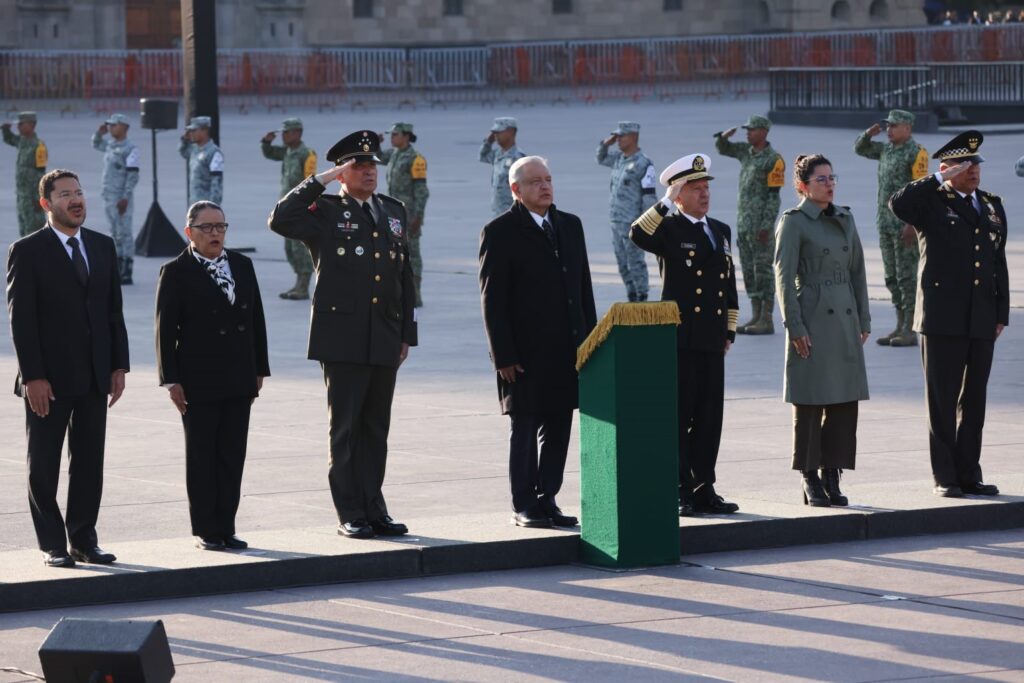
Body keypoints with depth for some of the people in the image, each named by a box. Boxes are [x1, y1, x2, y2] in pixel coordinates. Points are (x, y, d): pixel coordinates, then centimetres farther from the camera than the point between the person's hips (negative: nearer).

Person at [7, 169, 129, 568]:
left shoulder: (103, 247, 10)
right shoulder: (27, 252, -6)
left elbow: (114, 310, 12)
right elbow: (20, 318, -10)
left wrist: (119, 366, 4)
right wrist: (32, 376, -16)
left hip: (94, 376, 5)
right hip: (49, 379, -5)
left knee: (89, 462, 8)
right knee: (44, 466, 2)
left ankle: (84, 541, 15)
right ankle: (53, 546, 9)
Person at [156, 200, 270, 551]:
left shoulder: (242, 266, 10)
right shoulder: (176, 273, -6)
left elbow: (256, 320, 13)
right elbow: (165, 330, -7)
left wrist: (259, 370, 10)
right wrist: (171, 380, -12)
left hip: (239, 379, 5)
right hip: (199, 383, -5)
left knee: (232, 456, 6)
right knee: (201, 457, 3)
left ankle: (225, 528, 12)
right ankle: (205, 531, 8)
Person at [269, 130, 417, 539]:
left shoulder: (393, 212, 16)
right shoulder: (324, 213, -1)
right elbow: (280, 220, -20)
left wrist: (406, 332, 13)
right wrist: (319, 182, -15)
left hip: (385, 339, 5)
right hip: (343, 339, -5)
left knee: (376, 428, 9)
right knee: (345, 427, -1)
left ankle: (374, 509, 15)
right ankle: (350, 515, 3)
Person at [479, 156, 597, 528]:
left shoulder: (570, 226, 13)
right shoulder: (500, 232, -5)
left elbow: (584, 287, 16)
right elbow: (492, 299, -8)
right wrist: (503, 355, -13)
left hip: (567, 350, 6)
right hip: (525, 353, -6)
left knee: (558, 428, 8)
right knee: (525, 428, 0)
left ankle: (547, 501, 15)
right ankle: (524, 507, 6)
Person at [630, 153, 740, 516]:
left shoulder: (721, 231, 17)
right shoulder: (669, 230, -2)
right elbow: (638, 235, -26)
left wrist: (729, 333, 16)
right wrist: (667, 202, -19)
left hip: (712, 342, 6)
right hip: (679, 337, -6)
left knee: (710, 417, 7)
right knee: (678, 417, -2)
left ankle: (703, 489, 13)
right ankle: (680, 492, 1)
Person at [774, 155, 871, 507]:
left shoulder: (845, 218, 13)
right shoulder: (793, 222, -5)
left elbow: (857, 270, 16)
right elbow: (784, 277, -9)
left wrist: (864, 320, 11)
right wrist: (795, 326, -14)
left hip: (845, 319, 6)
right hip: (813, 320, -6)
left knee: (845, 402, 4)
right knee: (810, 401, -2)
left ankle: (832, 476, 12)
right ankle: (811, 479, 6)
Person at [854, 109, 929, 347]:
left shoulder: (916, 152, -11)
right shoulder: (886, 149, 13)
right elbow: (859, 148, 28)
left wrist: (912, 224, -23)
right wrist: (869, 134, 5)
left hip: (906, 225, -8)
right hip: (886, 224, 8)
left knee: (907, 276, -7)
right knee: (892, 277, 10)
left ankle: (910, 332, -5)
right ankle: (900, 328, 16)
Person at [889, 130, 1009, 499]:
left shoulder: (992, 206, 15)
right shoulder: (932, 204, -1)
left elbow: (999, 264, 16)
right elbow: (898, 204, -23)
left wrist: (1002, 313, 11)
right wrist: (941, 180, -17)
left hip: (982, 320, 5)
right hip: (943, 319, -5)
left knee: (974, 400, 9)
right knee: (943, 400, 0)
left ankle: (969, 474, 15)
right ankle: (944, 478, 4)